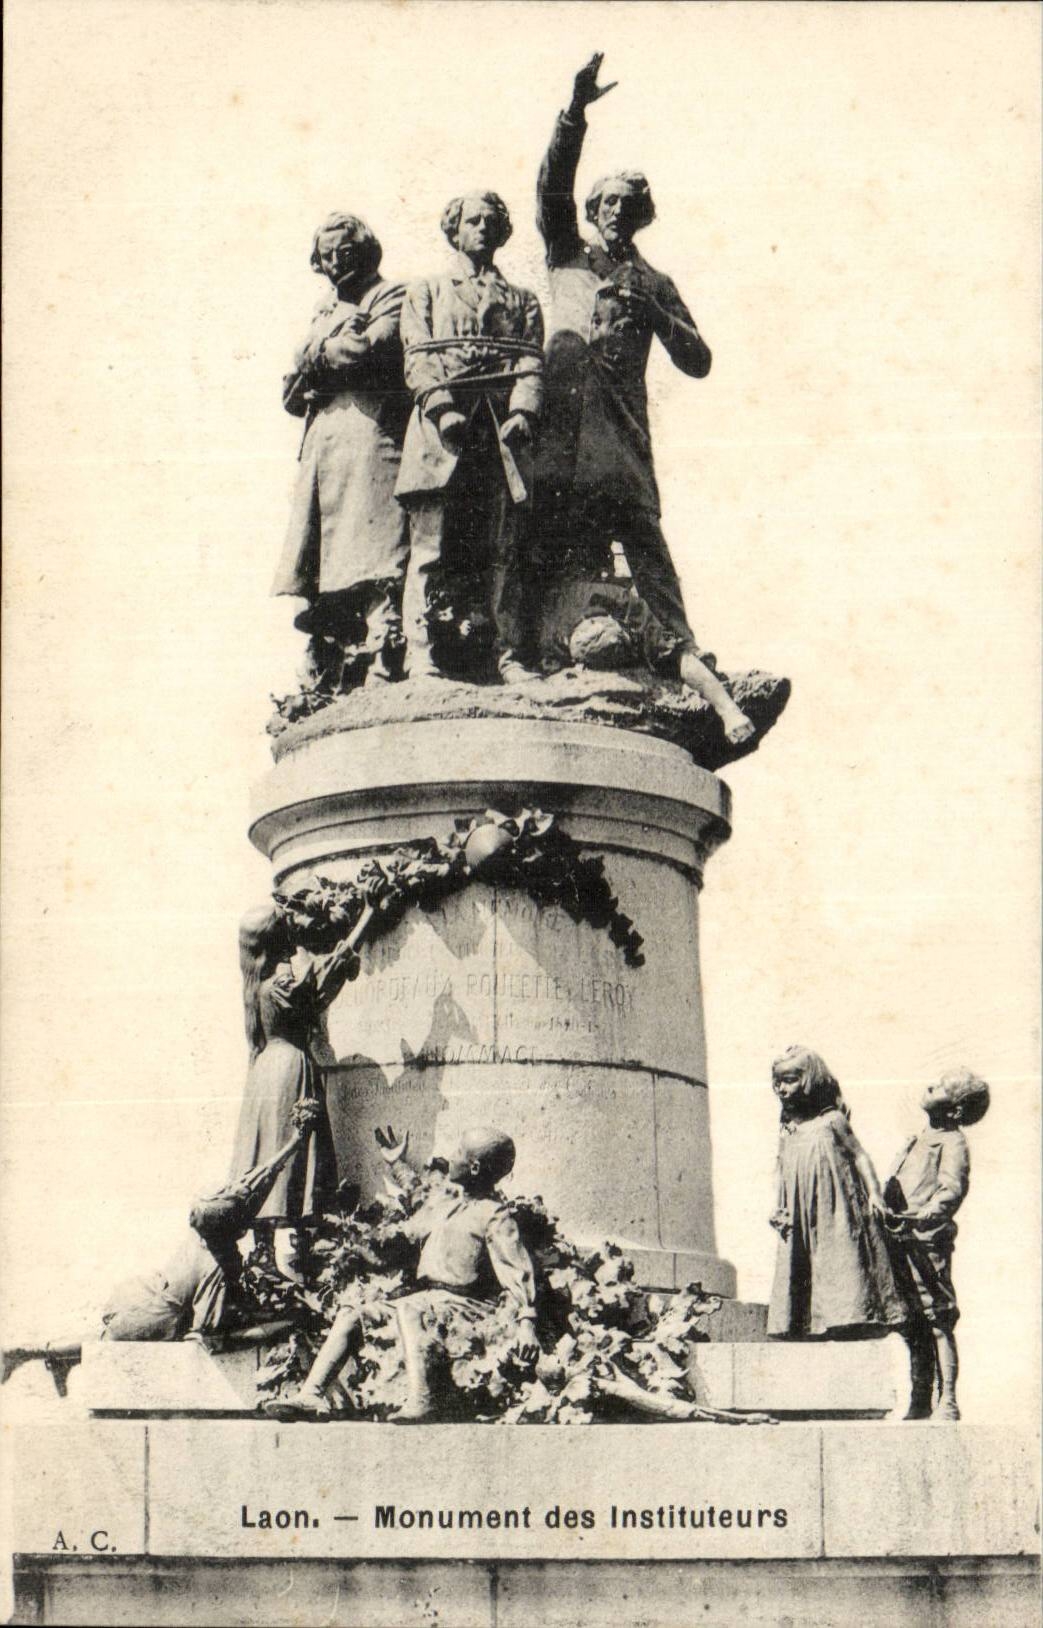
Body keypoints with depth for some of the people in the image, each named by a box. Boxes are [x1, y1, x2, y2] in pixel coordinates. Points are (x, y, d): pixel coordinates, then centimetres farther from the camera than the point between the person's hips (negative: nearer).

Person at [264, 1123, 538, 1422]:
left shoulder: (495, 1216, -10)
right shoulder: (445, 1192, 16)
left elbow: (517, 1271, -18)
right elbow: (417, 1222, 39)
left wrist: (526, 1322, -30)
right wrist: (397, 1164, 40)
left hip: (464, 1305, -9)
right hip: (427, 1297, 9)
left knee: (408, 1308, -38)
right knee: (350, 1315, -1)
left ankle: (419, 1400, -51)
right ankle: (311, 1396, -13)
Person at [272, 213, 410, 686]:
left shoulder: (390, 297, 6)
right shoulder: (325, 310, 27)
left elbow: (369, 350, -13)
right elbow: (291, 393, 22)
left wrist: (318, 357, 5)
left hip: (369, 435, -7)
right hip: (320, 444, 7)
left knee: (371, 555, -16)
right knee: (317, 559, 3)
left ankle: (382, 659, -22)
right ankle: (319, 671, 5)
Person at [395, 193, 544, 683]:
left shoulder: (522, 301, 24)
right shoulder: (424, 292, 20)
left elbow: (531, 362, 10)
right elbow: (418, 359, 5)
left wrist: (522, 411, -10)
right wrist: (442, 406, -12)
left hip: (502, 432, 2)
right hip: (441, 430, -2)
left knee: (504, 551, -2)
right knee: (429, 547, -10)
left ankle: (510, 656, -3)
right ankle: (420, 655, -13)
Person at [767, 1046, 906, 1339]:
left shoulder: (831, 1120, 0)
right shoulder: (786, 1131, 15)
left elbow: (858, 1154, -1)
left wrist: (874, 1192, -11)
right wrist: (780, 1211, 7)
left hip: (835, 1215, -5)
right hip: (801, 1221, 5)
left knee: (840, 1264, -11)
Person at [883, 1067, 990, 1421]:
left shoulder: (952, 1143, -4)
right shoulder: (916, 1142, 22)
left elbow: (953, 1189, -18)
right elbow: (893, 1190, 28)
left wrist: (924, 1216, -30)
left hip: (928, 1241, -8)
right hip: (900, 1244, 8)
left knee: (939, 1323, -8)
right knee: (914, 1326, 10)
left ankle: (947, 1402, -7)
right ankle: (920, 1402, 15)